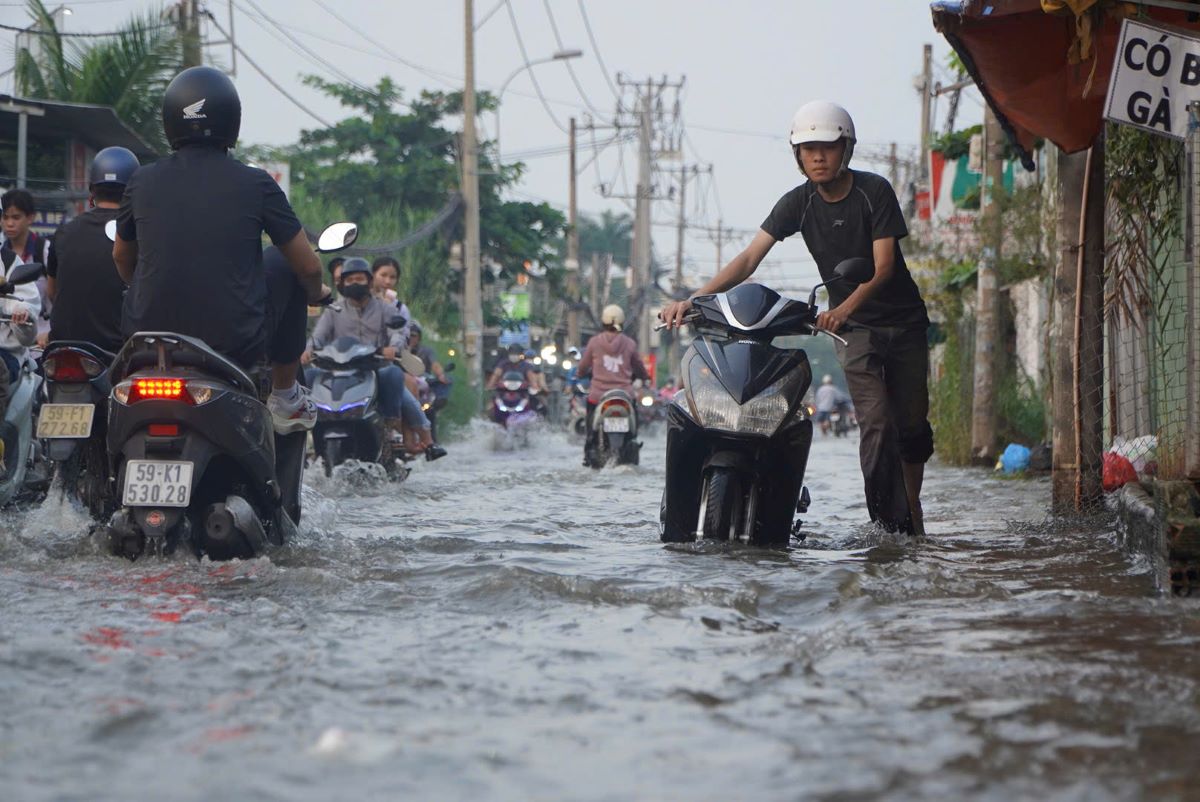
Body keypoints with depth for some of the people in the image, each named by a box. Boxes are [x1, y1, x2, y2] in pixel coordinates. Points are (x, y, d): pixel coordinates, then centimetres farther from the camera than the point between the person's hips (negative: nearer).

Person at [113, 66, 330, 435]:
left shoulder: (143, 182, 0)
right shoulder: (255, 184, -7)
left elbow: (122, 258, 19)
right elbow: (309, 267, 1)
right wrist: (317, 293, 26)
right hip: (235, 345, -3)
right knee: (288, 271, 22)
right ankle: (285, 397, 27)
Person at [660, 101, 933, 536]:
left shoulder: (874, 191, -12)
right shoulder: (798, 203, -6)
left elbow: (884, 264, -19)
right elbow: (750, 257, -13)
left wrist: (844, 309, -36)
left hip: (903, 321, 0)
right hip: (854, 330, 0)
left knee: (912, 424, 5)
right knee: (876, 422, -16)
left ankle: (912, 508, 26)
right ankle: (892, 522, -16)